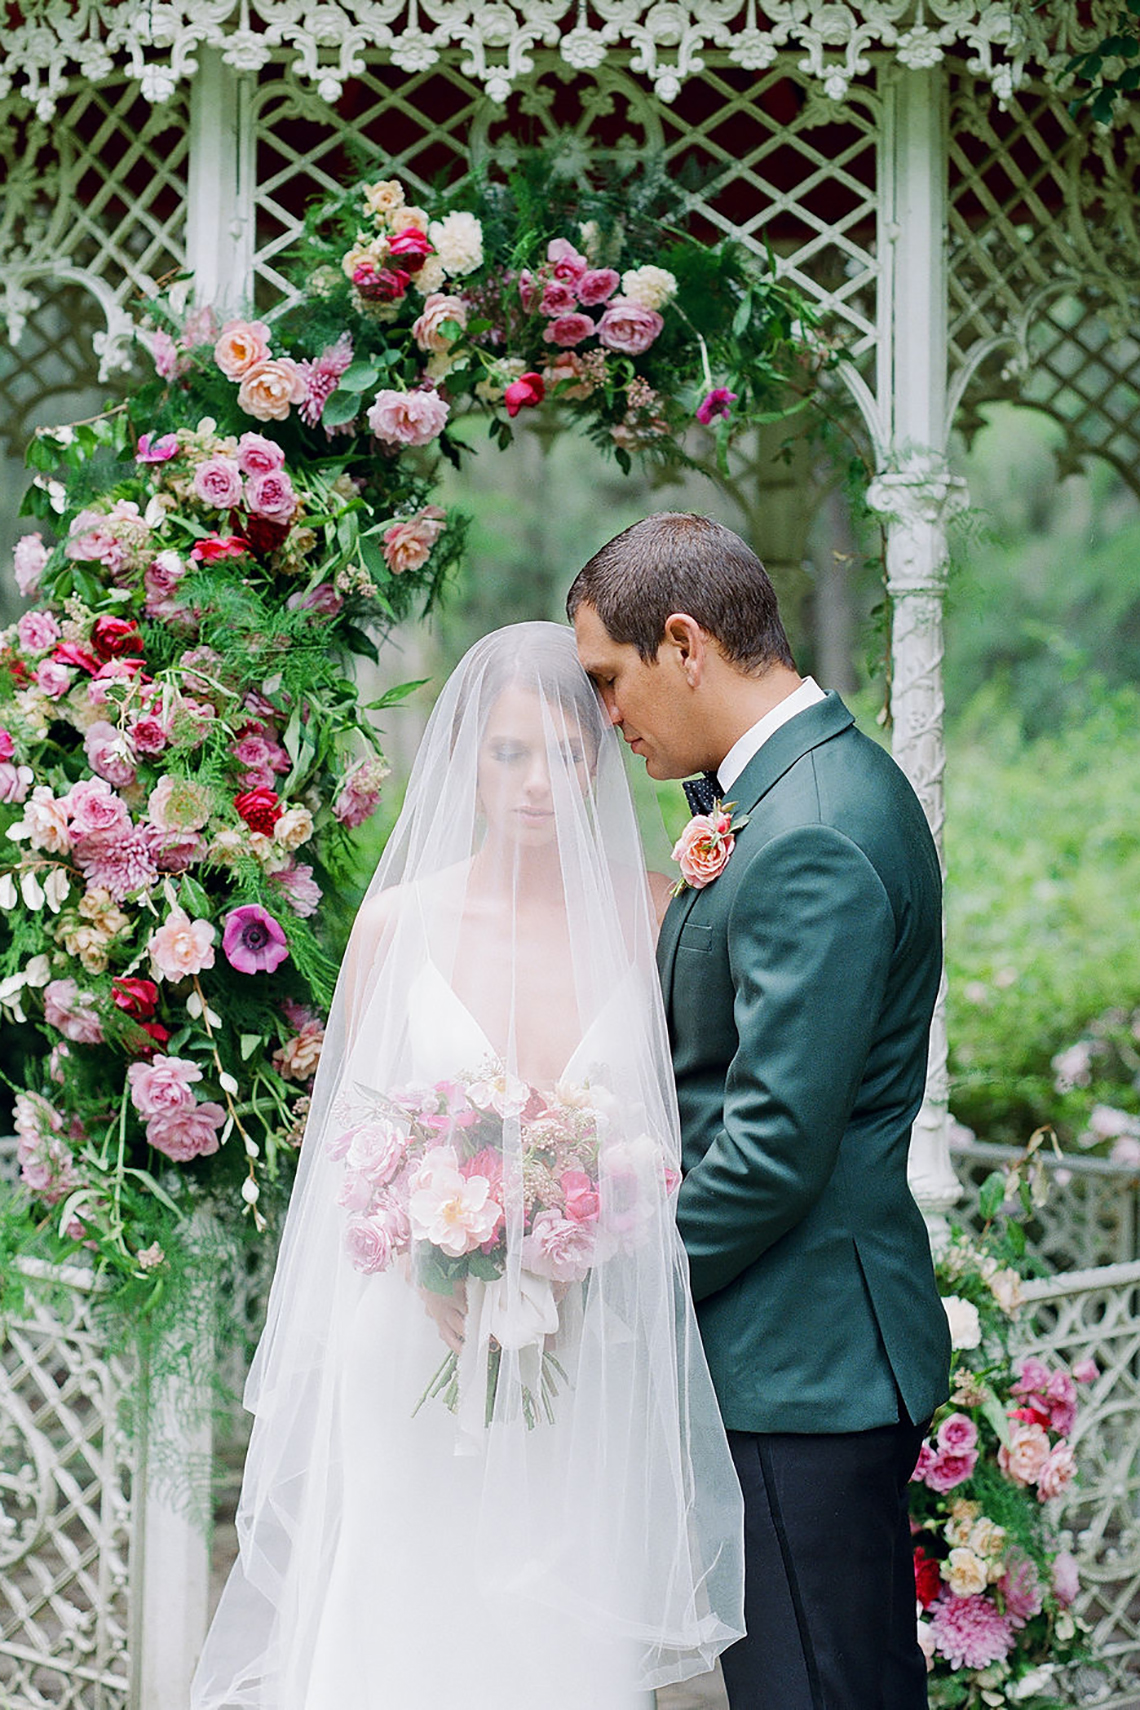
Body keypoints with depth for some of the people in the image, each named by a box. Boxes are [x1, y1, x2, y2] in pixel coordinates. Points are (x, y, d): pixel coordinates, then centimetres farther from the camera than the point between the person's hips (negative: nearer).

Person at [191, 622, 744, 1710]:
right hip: (419, 1342, 0)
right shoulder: (399, 921, 2)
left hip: (593, 1365, 1)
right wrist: (427, 1260, -9)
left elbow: (687, 1121, 9)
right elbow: (354, 1132, 7)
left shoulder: (652, 916, 3)